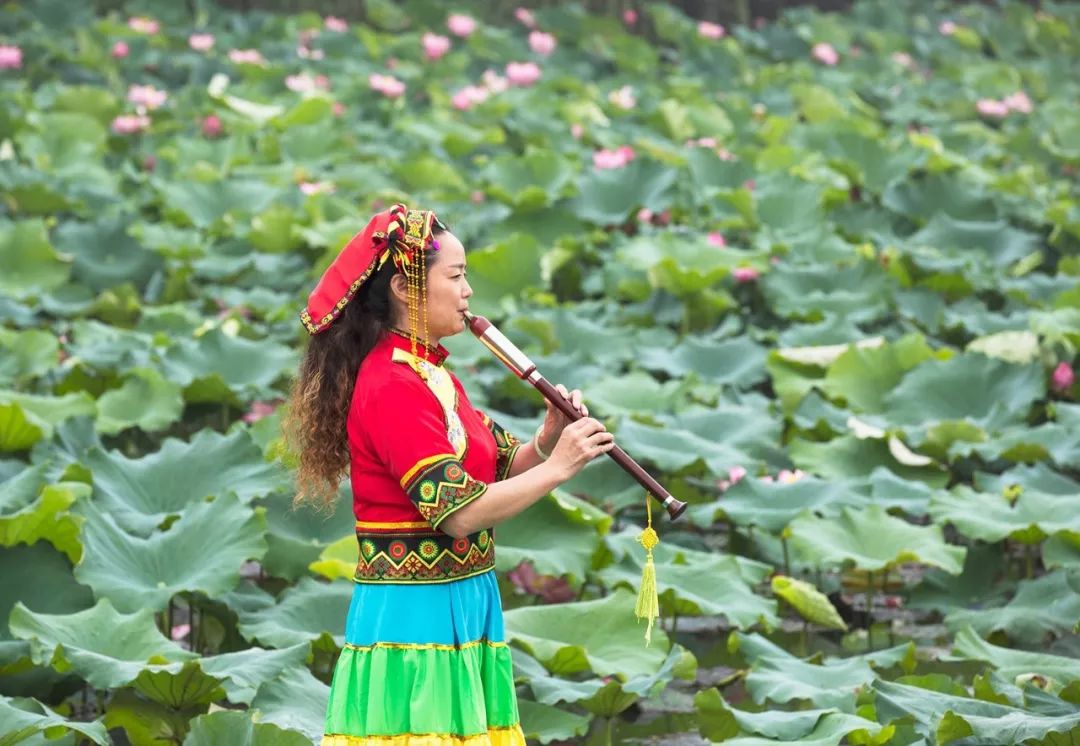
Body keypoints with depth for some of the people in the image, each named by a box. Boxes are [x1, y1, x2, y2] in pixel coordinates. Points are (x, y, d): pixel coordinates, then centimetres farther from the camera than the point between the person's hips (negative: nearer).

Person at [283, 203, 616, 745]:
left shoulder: (432, 374, 13)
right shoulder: (392, 385, -16)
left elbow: (499, 468, 16)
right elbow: (457, 511, -22)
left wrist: (546, 440, -4)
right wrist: (558, 468, -16)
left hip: (464, 608, 9)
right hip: (413, 614, -9)